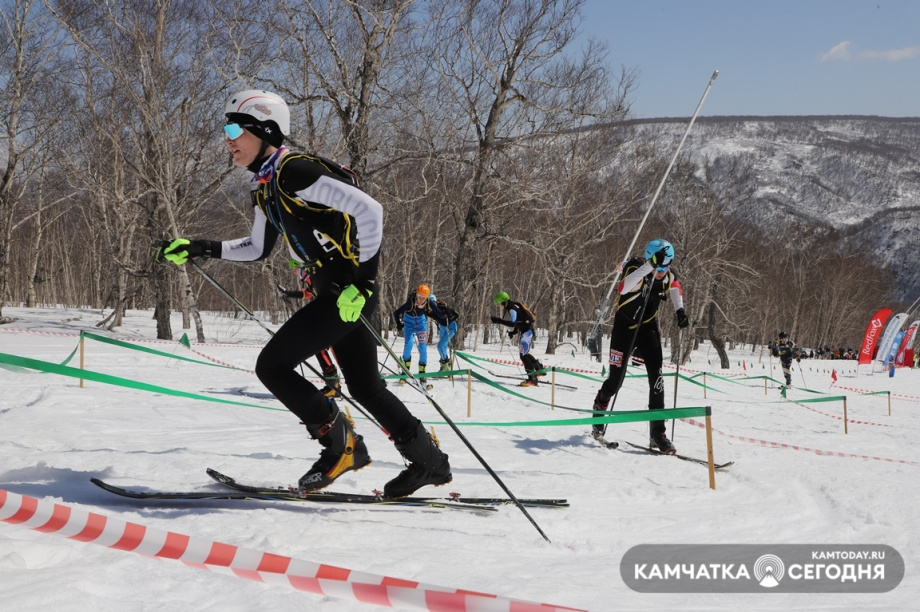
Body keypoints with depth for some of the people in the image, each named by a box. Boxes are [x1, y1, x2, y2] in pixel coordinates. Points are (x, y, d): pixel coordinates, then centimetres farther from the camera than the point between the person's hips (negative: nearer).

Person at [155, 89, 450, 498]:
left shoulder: (296, 172, -17)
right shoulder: (265, 189, 13)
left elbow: (370, 211, -21)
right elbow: (258, 249, 26)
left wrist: (361, 279, -23)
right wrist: (198, 250, 17)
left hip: (350, 292, -10)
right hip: (333, 292, 10)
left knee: (272, 365, -9)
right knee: (363, 386, 16)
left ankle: (341, 445, 1)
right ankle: (430, 463, 27)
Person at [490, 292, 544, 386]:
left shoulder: (512, 308, -17)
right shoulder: (514, 306, 14)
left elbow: (513, 323, -30)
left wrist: (499, 320, -29)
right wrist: (513, 332, 12)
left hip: (527, 332, -10)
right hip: (527, 331, 10)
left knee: (523, 355, -10)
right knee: (525, 354, 22)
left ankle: (532, 379, -11)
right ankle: (540, 369, 35)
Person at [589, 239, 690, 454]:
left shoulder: (668, 276, -9)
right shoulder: (636, 269, -25)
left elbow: (675, 287, 16)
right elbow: (625, 287, -47)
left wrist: (679, 310, 1)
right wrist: (650, 266, -54)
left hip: (649, 328, 4)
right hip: (625, 327, -4)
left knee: (656, 377, -9)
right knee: (616, 379, 0)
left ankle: (657, 433, -5)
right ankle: (600, 404, 34)